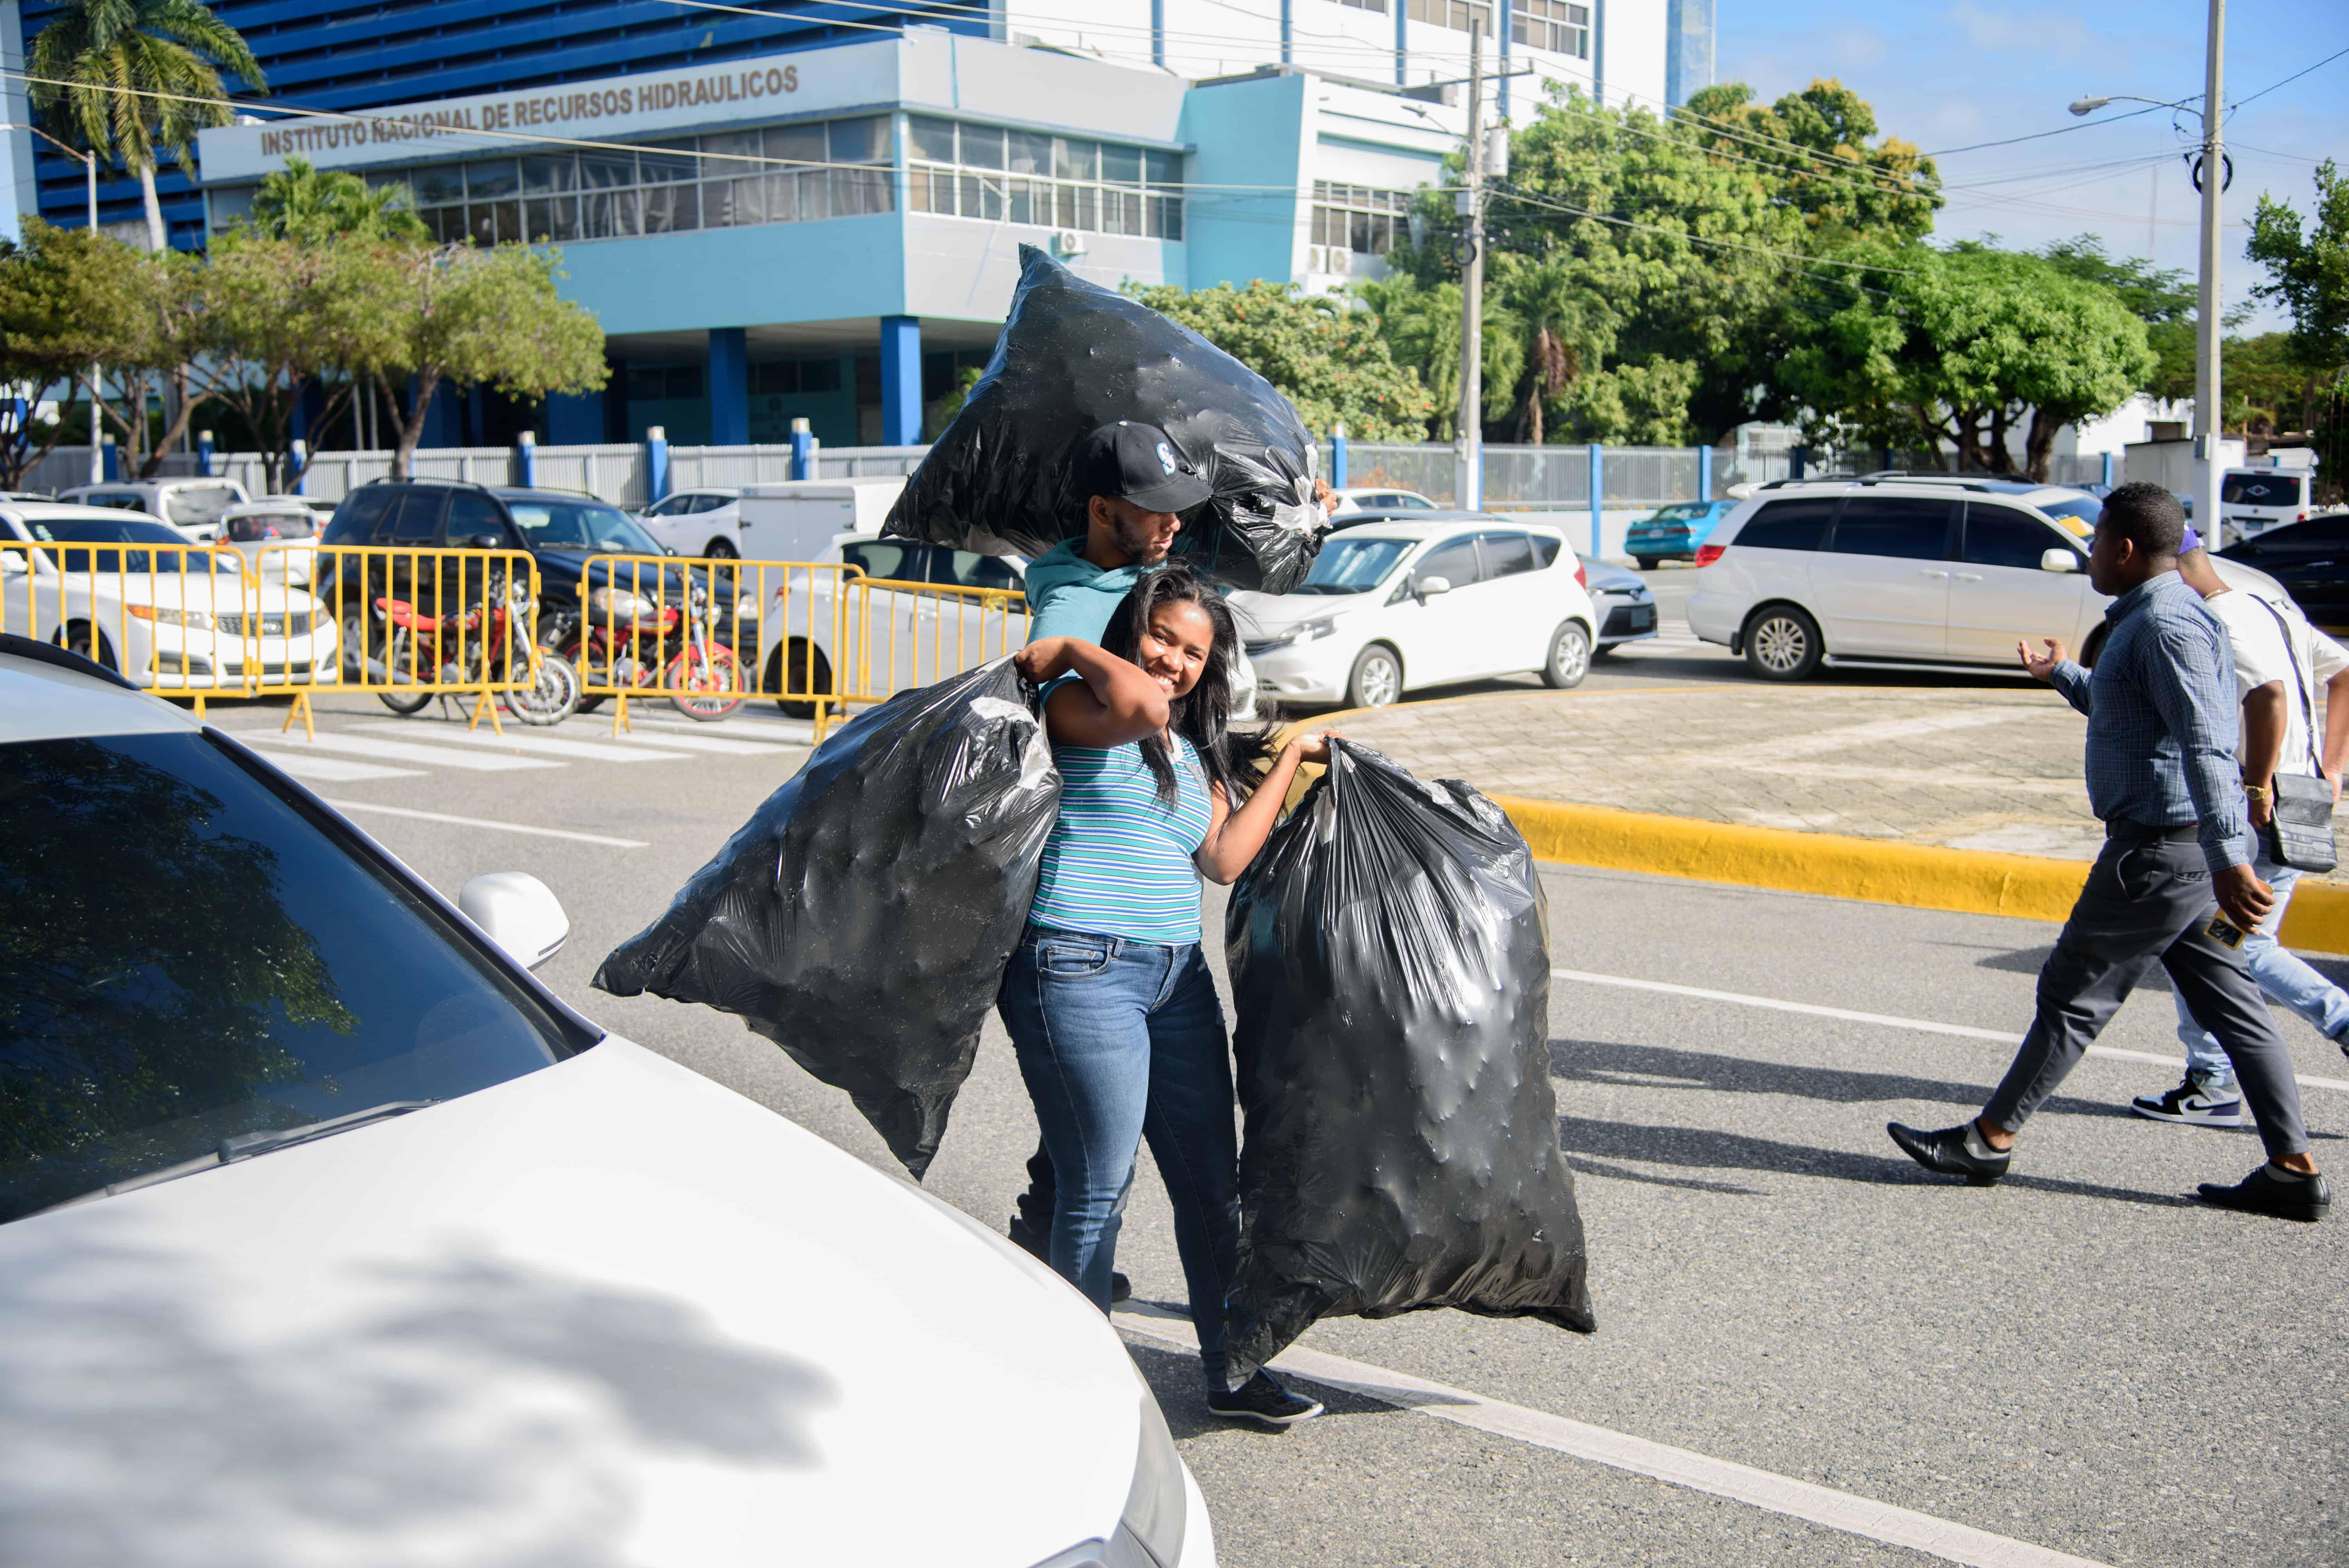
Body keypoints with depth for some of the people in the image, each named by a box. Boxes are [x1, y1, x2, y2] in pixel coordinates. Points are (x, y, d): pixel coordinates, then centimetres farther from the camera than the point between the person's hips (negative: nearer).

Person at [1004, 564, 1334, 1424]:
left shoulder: (1199, 755, 20)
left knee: (1213, 1186, 10)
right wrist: (1069, 652, -9)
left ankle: (1230, 1373, 22)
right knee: (1098, 1191, -5)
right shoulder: (1074, 705, -2)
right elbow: (1142, 706, -24)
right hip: (1081, 972, -7)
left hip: (1178, 975, 8)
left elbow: (1225, 857, 5)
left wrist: (1291, 759, 13)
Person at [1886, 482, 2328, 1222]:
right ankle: (2295, 1170, 12)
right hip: (2181, 848, 10)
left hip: (2160, 848, -10)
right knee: (2232, 1004, 9)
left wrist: (2228, 859, -35)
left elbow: (2206, 747, -28)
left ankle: (1992, 1137, 10)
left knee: (2075, 994, 0)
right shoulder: (2148, 619, 16)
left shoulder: (2166, 625, -17)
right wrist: (2063, 676, 46)